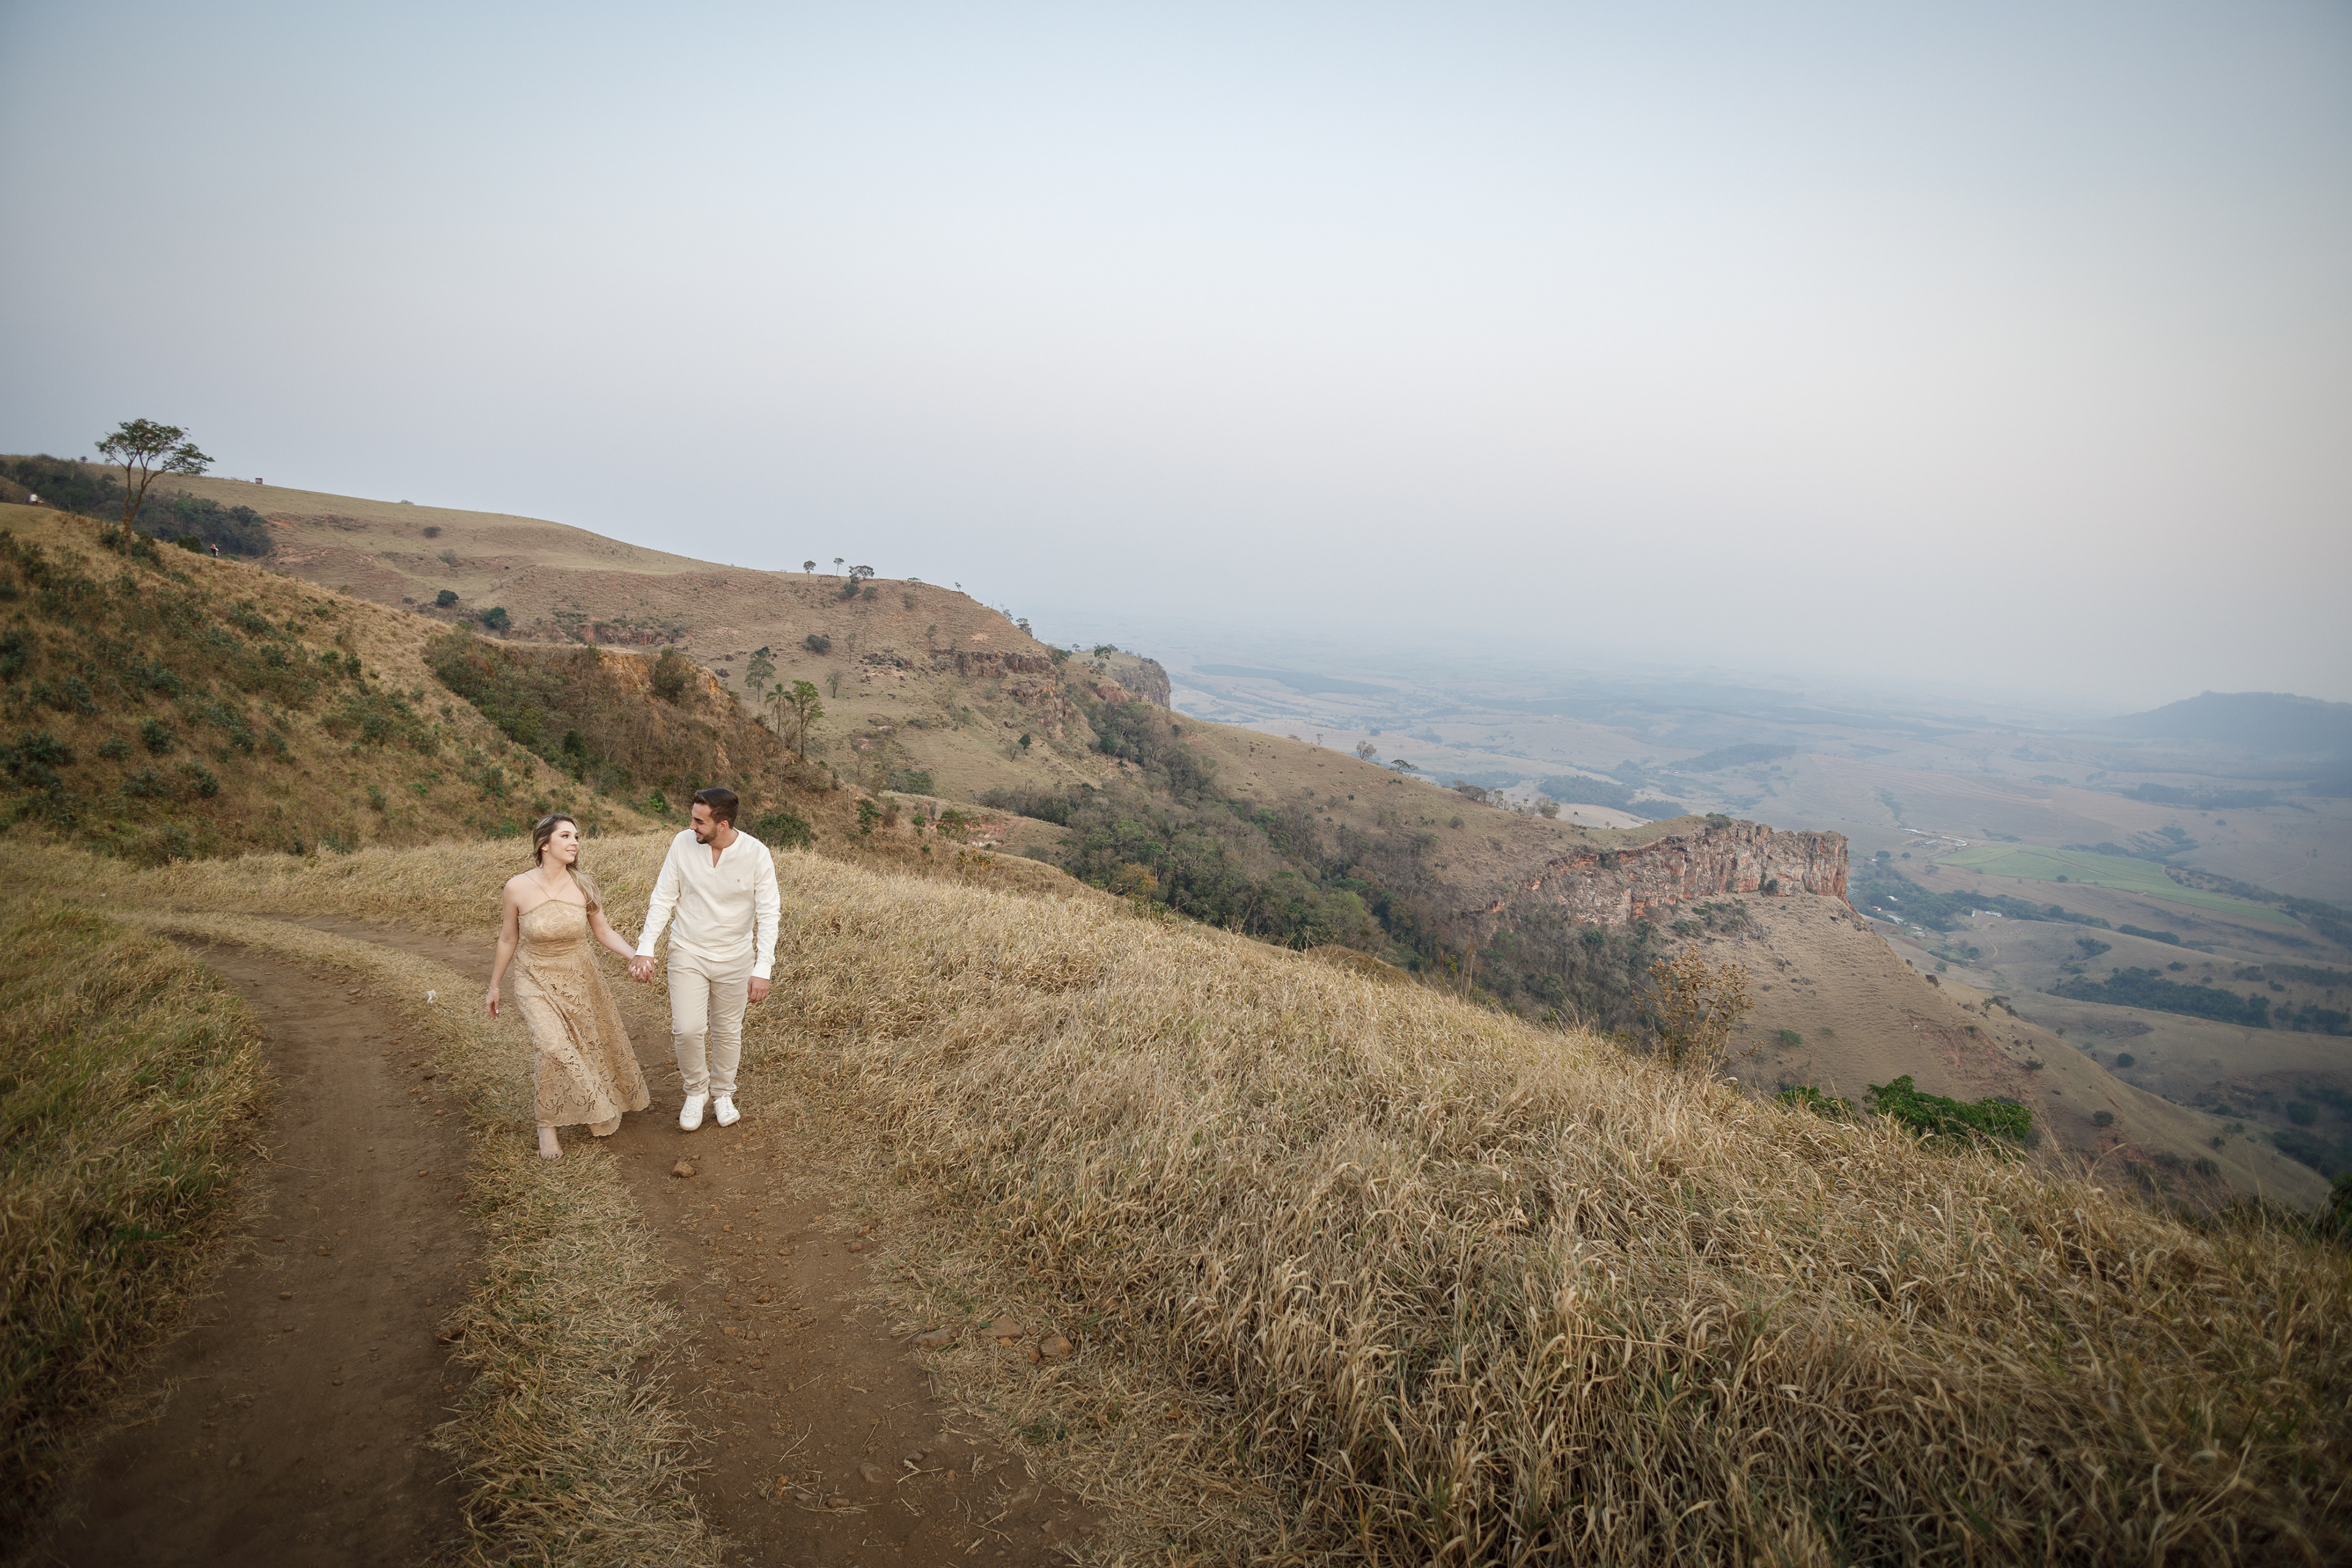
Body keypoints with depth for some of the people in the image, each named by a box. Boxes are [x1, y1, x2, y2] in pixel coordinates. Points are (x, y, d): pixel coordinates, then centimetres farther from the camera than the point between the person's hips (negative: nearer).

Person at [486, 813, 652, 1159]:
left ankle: (600, 1110, 45)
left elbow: (603, 932, -1)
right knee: (554, 1050, -21)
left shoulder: (583, 887, -12)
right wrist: (494, 986, 7)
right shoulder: (518, 887, -17)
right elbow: (507, 940, -3)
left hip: (581, 979, 3)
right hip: (538, 982, -3)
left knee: (593, 1047, 16)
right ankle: (547, 1125, 1)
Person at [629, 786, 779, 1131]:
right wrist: (645, 949, -10)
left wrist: (762, 970, -19)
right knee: (688, 1029, -8)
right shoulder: (683, 844, -13)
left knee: (728, 1031, 13)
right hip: (688, 952, 1)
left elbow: (768, 915, -14)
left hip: (734, 957, 0)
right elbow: (663, 899, -4)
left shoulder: (757, 855, -18)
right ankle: (696, 1091, 20)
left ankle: (722, 1093, 36)